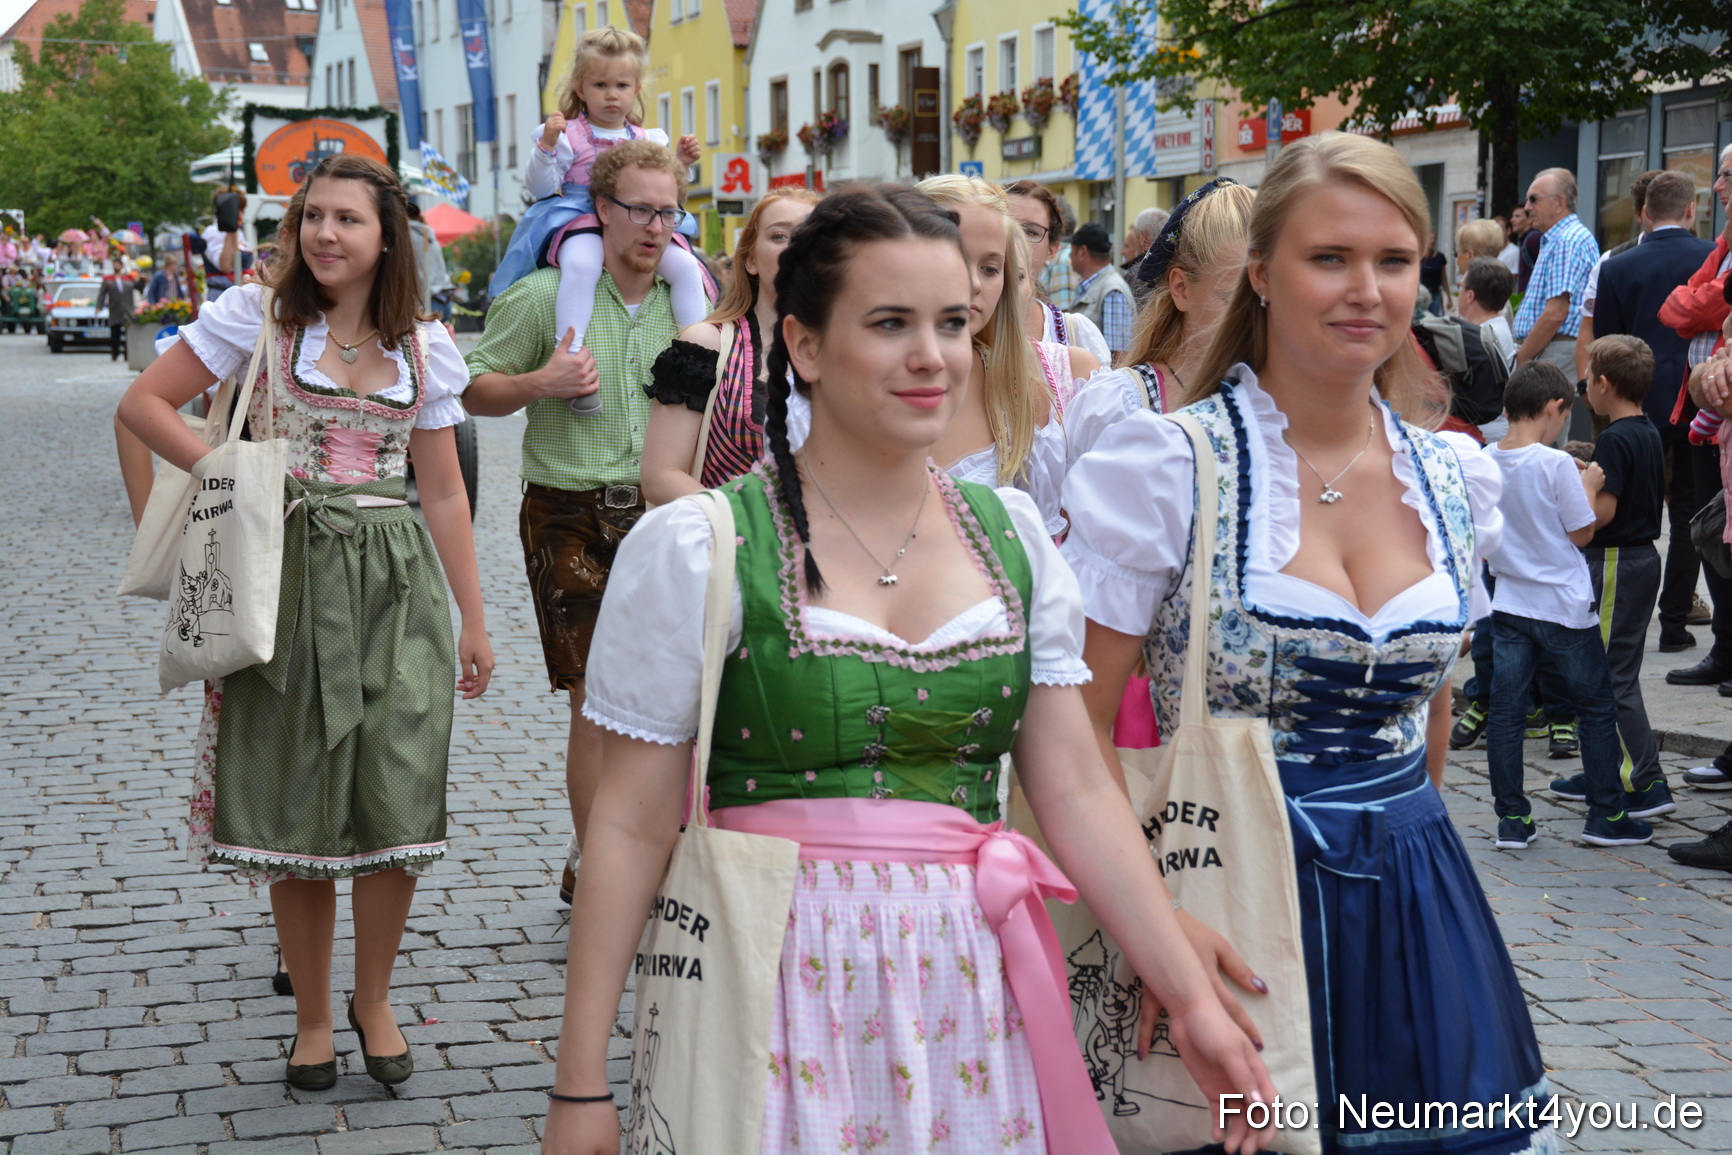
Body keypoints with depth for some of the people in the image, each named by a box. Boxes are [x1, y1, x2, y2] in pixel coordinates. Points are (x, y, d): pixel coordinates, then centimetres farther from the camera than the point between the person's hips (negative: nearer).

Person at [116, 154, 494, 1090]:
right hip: (287, 580, -2)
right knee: (297, 801, 2)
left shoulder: (424, 349, 9)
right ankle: (312, 1015, 19)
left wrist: (473, 621, 10)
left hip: (397, 589, 2)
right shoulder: (257, 316, 1)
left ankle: (374, 1000, 19)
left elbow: (443, 492, 11)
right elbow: (144, 403, 3)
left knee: (397, 799, -3)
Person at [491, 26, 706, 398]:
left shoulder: (648, 141, 17)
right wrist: (546, 145, -14)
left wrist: (682, 164, 7)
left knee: (687, 266, -19)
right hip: (581, 221, -5)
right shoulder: (568, 135, 3)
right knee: (581, 266, -39)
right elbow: (539, 187, -1)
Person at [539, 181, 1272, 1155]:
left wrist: (1195, 1001, 1)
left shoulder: (1012, 533, 6)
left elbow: (1077, 791, 6)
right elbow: (633, 827, -7)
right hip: (780, 1000, -4)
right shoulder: (697, 549, -8)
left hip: (969, 994, 4)